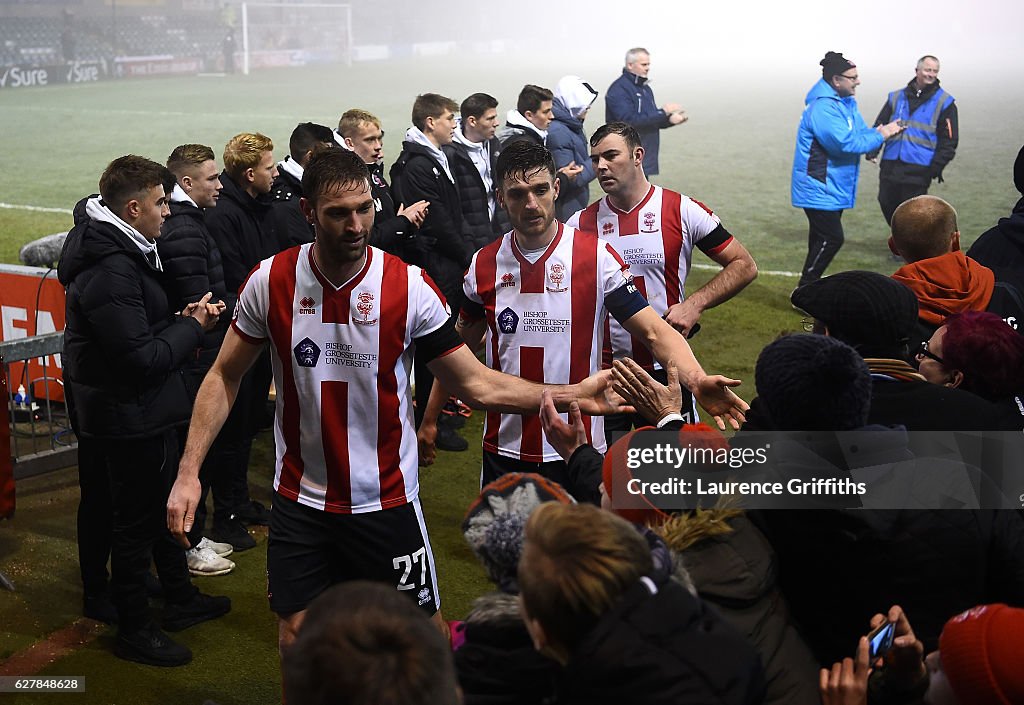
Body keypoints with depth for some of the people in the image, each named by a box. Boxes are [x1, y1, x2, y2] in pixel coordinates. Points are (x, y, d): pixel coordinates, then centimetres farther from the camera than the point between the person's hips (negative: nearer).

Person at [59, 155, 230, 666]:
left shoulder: (123, 252, 8)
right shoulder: (110, 270, -26)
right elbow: (142, 358, -27)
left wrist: (180, 318, 2)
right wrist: (191, 326, -14)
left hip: (142, 409, 10)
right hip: (128, 417, -10)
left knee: (165, 504, 23)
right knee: (137, 520, 4)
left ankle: (180, 598, 40)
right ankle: (134, 631, 20)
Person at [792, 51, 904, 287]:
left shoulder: (847, 102, 11)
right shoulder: (823, 107, -22)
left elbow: (860, 132, 14)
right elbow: (844, 143, -28)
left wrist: (880, 132, -8)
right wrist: (880, 136, -18)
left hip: (833, 186, 10)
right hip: (820, 187, -10)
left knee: (823, 237, 14)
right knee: (831, 238, -13)